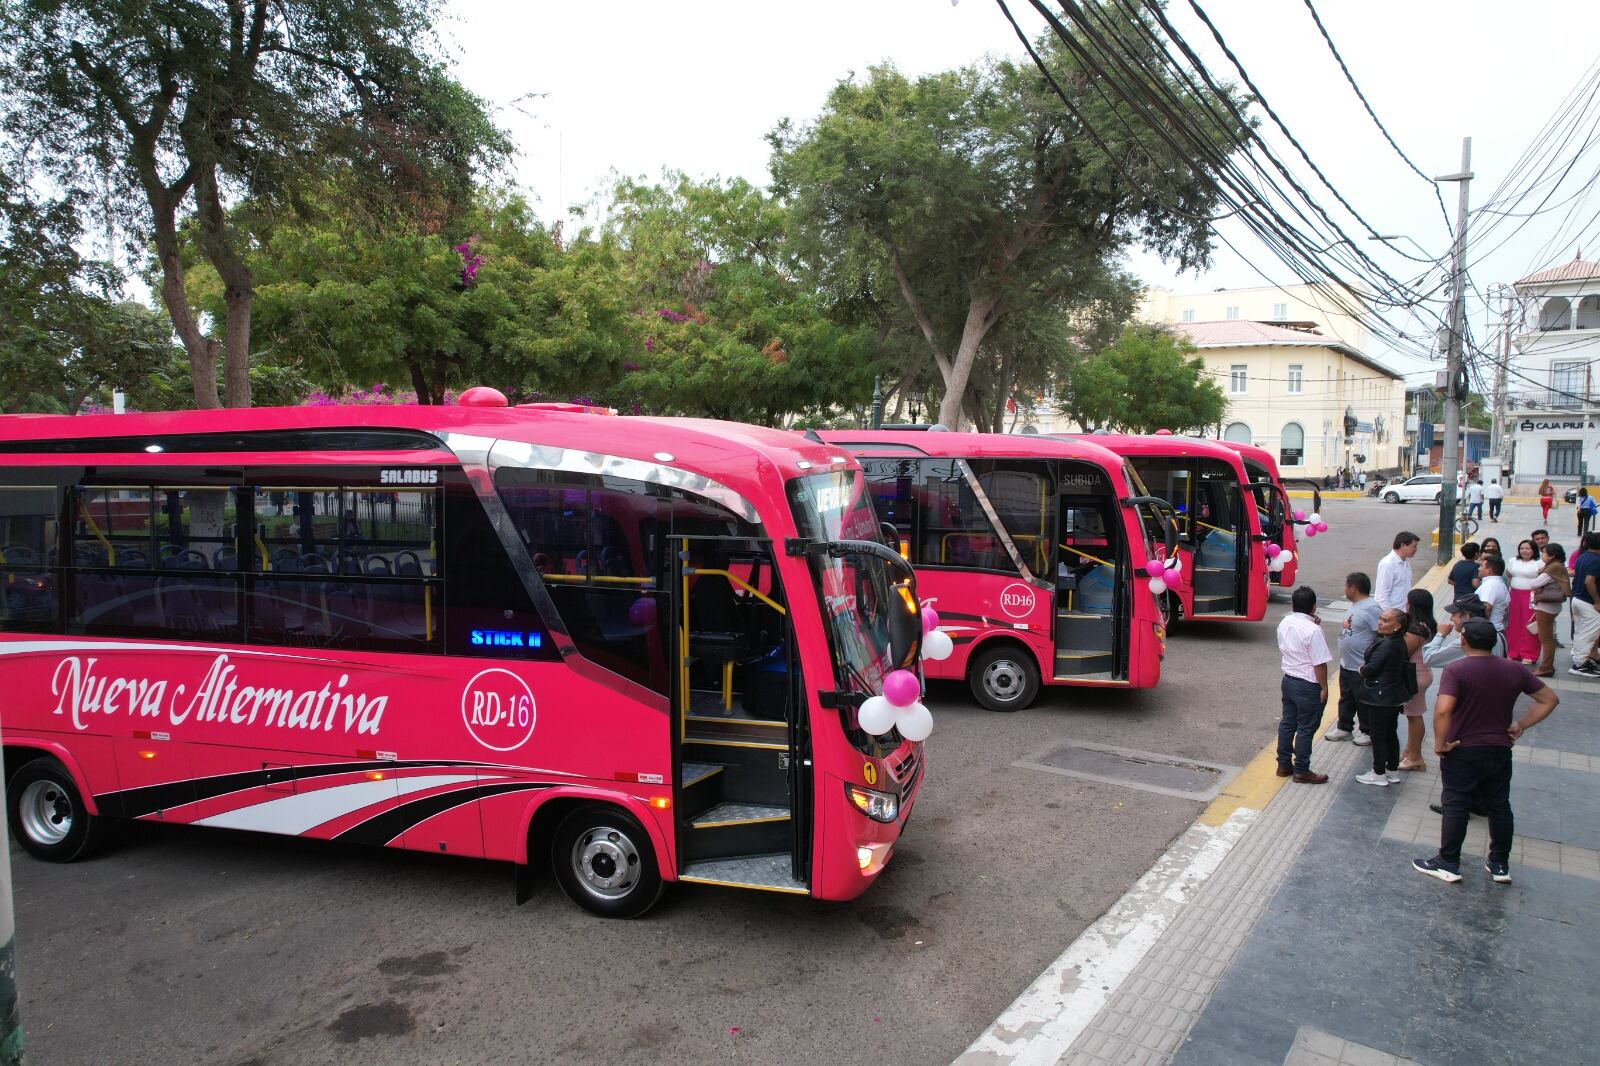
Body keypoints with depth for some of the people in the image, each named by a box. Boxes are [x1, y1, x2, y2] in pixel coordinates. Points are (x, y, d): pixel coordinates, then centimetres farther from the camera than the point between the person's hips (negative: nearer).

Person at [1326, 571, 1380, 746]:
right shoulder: (1354, 605, 7)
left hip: (1362, 667, -9)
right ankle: (1344, 728, 33)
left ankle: (1367, 732, 22)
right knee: (1346, 698, 20)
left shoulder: (1371, 608, -23)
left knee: (1363, 701, 7)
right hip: (1346, 664, 9)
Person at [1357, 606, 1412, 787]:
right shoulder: (1399, 642, 6)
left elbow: (1371, 668, -25)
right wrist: (1367, 669, 3)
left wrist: (1362, 670, -3)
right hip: (1395, 696, 9)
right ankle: (1392, 771, 28)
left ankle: (1379, 775, 12)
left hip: (1380, 697, -9)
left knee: (1378, 736, 3)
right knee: (1391, 734, 18)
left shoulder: (1387, 645, -24)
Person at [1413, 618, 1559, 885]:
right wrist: (1520, 725, 8)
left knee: (1455, 807, 4)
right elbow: (1550, 699, 8)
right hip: (1500, 751, 5)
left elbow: (1443, 709, -30)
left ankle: (1448, 864, 11)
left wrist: (1440, 743, -17)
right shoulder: (1515, 670, 0)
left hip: (1462, 752, -5)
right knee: (1499, 807, 15)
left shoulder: (1456, 671, -18)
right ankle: (1500, 865, 25)